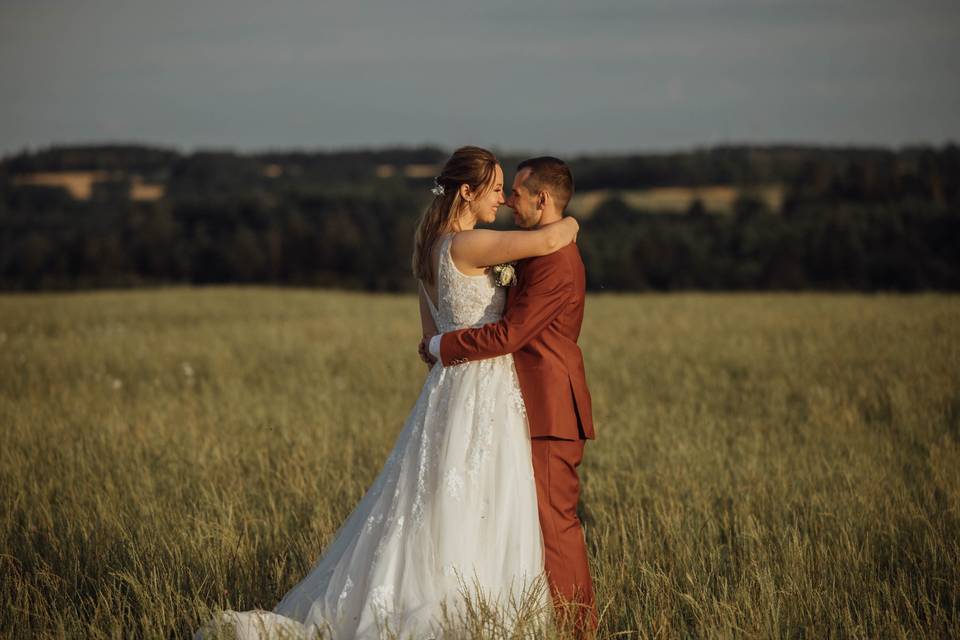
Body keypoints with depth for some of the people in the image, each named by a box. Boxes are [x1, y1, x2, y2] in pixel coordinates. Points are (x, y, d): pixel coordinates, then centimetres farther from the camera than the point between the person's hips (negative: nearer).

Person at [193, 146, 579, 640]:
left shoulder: (431, 249, 12)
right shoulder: (466, 245, -16)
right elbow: (546, 241, -25)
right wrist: (569, 224, -3)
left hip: (451, 387, 9)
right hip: (477, 399, -9)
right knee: (467, 523, -4)